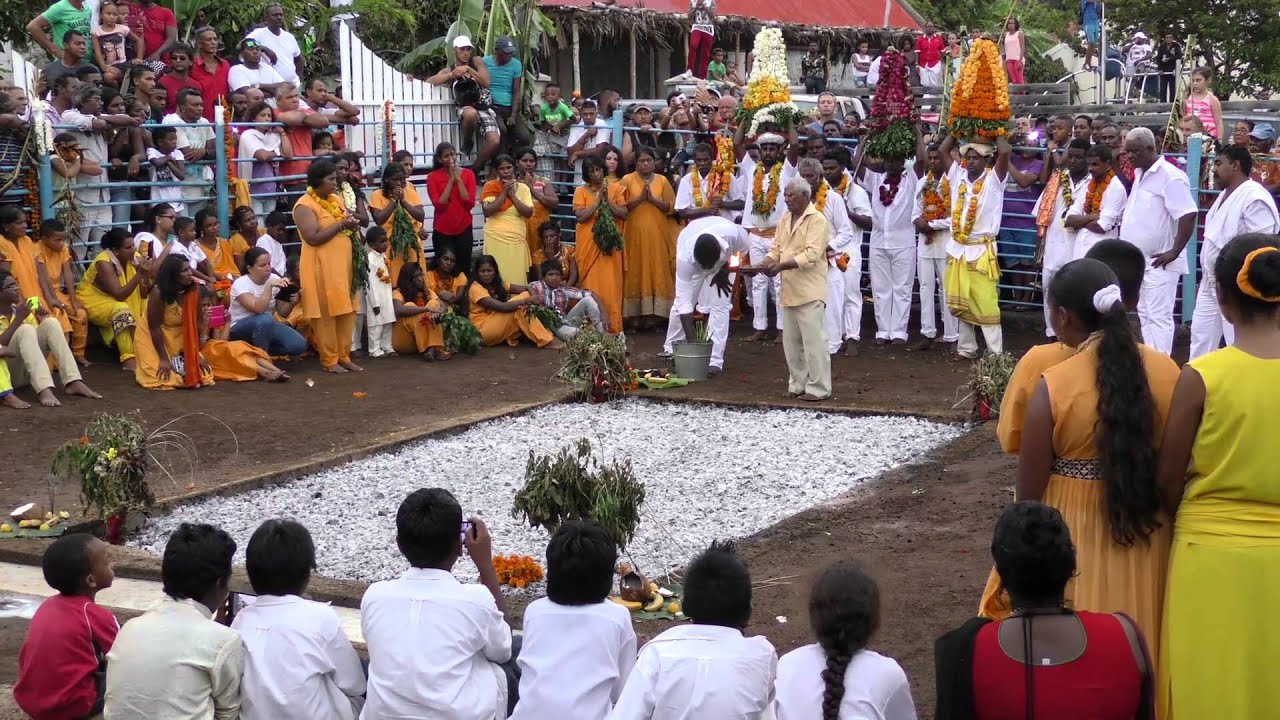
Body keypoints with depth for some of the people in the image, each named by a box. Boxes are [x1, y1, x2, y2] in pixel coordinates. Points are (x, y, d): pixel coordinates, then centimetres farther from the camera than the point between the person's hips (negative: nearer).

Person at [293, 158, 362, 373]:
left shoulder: (337, 200, 14)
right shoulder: (305, 206, -11)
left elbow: (348, 227, 24)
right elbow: (313, 238, -20)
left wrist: (352, 227, 1)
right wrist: (340, 225, -17)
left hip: (343, 264, 8)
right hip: (321, 267, -8)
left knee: (346, 311, 8)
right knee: (326, 314, -3)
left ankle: (344, 357, 17)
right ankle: (329, 360, 5)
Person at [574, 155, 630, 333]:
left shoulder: (615, 189, 6)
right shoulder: (581, 191, 4)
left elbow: (624, 214, 0)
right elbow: (581, 216, -7)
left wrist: (607, 200, -10)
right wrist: (597, 201, -12)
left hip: (610, 243, 0)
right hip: (588, 244, 0)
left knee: (611, 284, -4)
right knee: (591, 285, -2)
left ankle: (611, 326, -1)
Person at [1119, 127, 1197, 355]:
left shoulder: (1170, 177, -16)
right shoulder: (1139, 174, 12)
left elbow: (1188, 216, -21)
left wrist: (1174, 252, -20)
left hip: (1159, 263, -9)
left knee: (1159, 317, -8)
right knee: (1145, 315, 14)